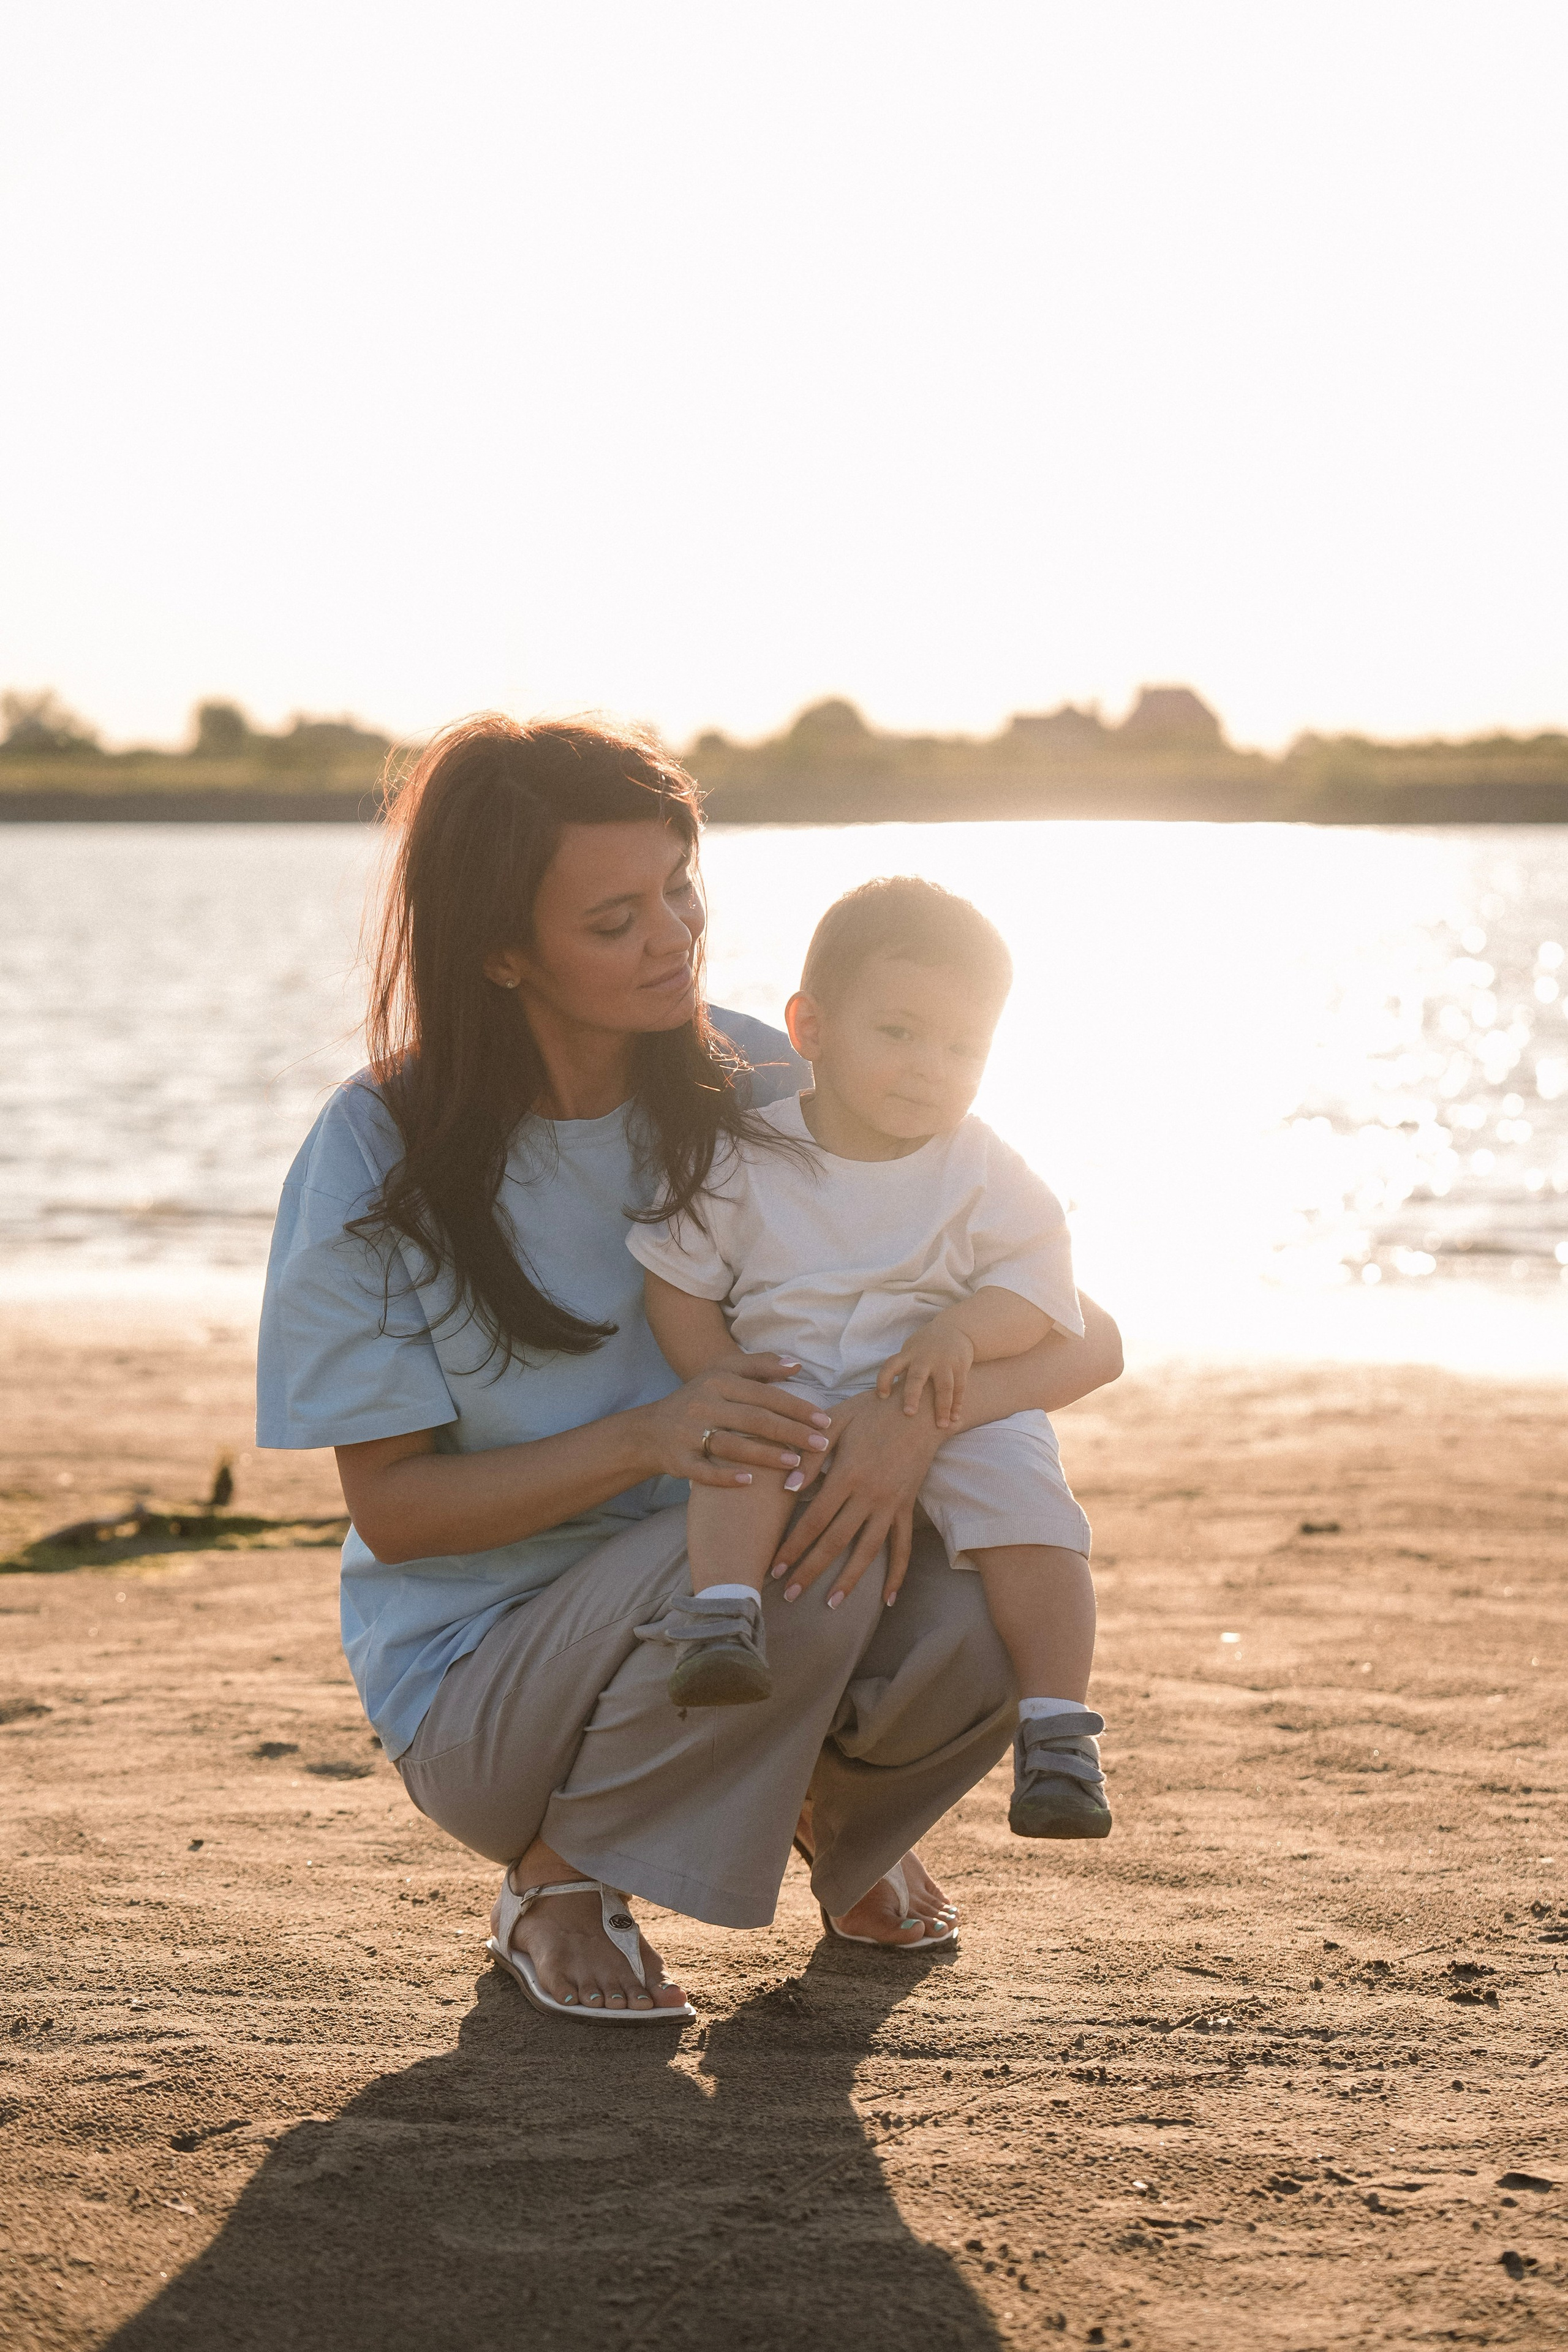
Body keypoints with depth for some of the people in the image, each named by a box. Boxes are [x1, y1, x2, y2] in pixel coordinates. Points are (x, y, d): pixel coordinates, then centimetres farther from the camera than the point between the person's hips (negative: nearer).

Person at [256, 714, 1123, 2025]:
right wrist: (647, 1438, -29)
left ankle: (837, 1800, 7)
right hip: (480, 1688, -3)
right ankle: (561, 1880, -7)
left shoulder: (767, 1097, -7)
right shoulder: (380, 1162, -13)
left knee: (989, 1615, -29)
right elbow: (392, 1507, -12)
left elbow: (1087, 1337, -10)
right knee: (779, 1537, -33)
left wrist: (920, 1409, -33)